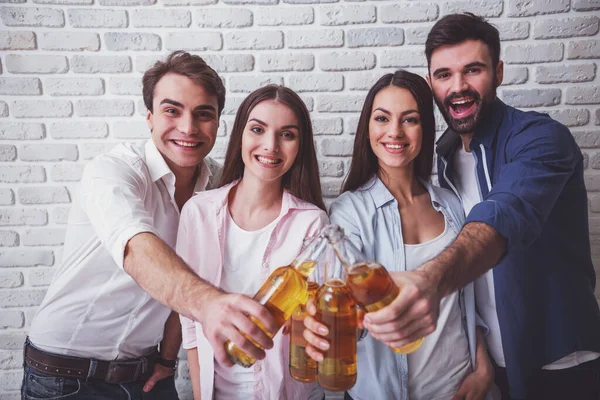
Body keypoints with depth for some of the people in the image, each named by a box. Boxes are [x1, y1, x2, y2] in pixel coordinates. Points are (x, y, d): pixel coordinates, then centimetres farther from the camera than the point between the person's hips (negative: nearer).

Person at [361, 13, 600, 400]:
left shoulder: (540, 138, -19)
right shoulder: (446, 153, 0)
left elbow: (506, 215, -39)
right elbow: (459, 244, 3)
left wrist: (434, 278, -58)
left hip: (559, 364, -5)